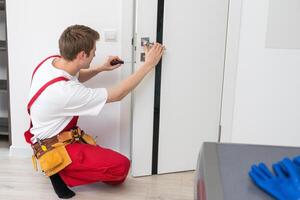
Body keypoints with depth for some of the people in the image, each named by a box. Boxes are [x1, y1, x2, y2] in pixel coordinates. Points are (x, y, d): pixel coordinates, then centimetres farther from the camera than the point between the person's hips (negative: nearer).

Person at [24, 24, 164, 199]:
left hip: (51, 136, 9)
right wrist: (149, 64, -18)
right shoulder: (66, 92, -34)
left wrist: (101, 68, 0)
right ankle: (60, 173, -6)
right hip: (55, 148, -9)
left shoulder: (52, 61, -10)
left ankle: (58, 168, 9)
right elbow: (118, 94, -23)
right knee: (121, 166, -19)